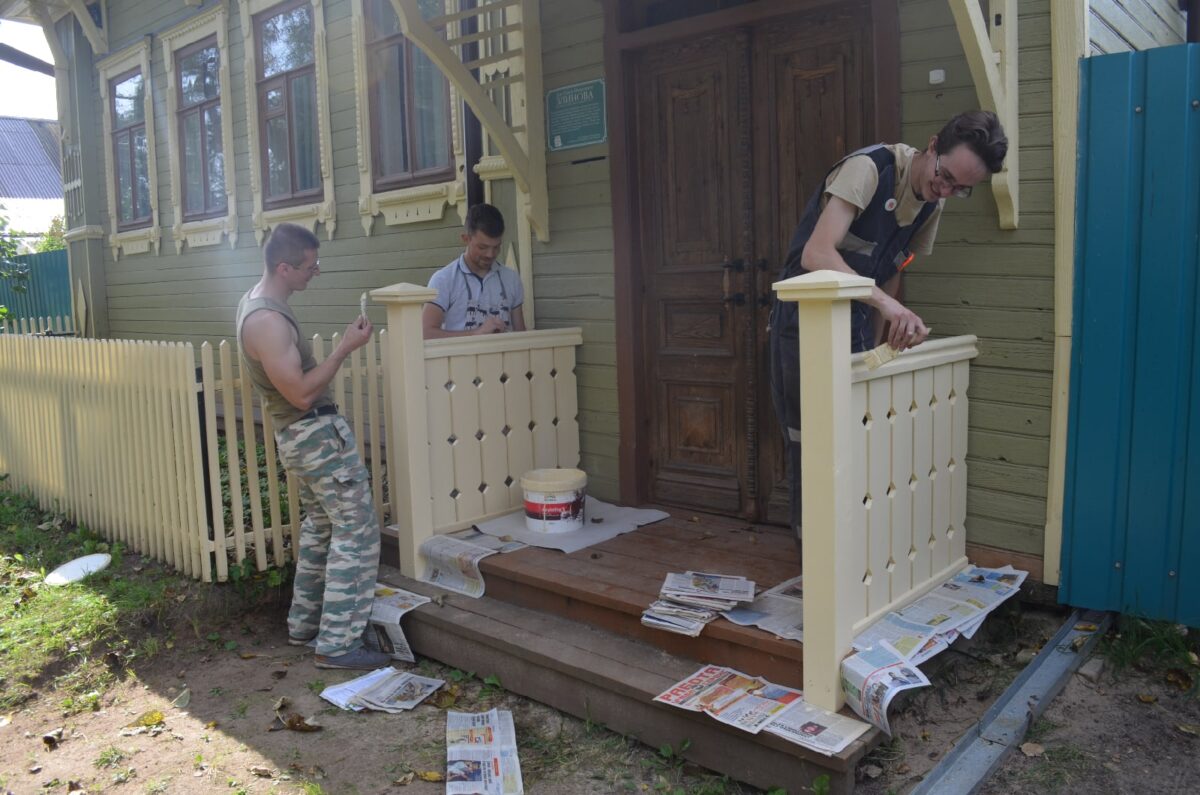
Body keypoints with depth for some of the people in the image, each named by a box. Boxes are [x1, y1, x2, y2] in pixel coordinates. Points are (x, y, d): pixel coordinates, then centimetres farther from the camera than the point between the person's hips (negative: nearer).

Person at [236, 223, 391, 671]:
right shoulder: (268, 321, -25)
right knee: (357, 532, -6)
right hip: (318, 433, -11)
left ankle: (303, 624, 30)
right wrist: (345, 348, -21)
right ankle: (337, 645, -2)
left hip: (296, 434, 11)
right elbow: (302, 394, -26)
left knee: (319, 526, 21)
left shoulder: (254, 301, 9)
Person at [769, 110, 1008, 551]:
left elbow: (890, 273, 14)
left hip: (856, 329, 7)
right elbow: (816, 254, -33)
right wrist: (889, 305, -43)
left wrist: (877, 343, 8)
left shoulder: (933, 203, 5)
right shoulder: (869, 168, -20)